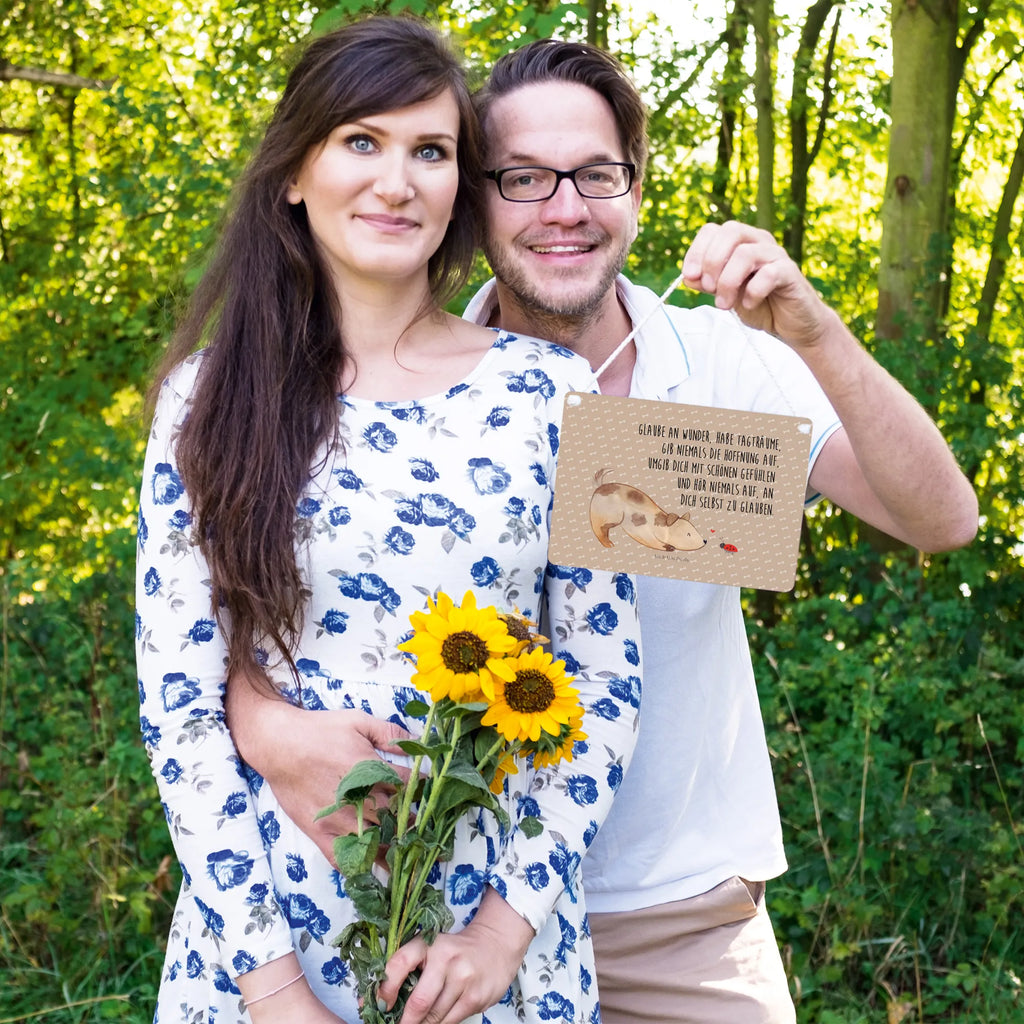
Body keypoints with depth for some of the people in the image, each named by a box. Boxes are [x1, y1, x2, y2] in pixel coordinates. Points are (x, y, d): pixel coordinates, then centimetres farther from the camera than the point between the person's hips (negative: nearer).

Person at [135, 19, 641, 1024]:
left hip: (494, 929, 1)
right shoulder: (213, 396, -4)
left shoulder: (549, 390, -3)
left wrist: (512, 917, -9)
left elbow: (606, 680, -1)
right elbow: (178, 700, -6)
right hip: (267, 924, 0)